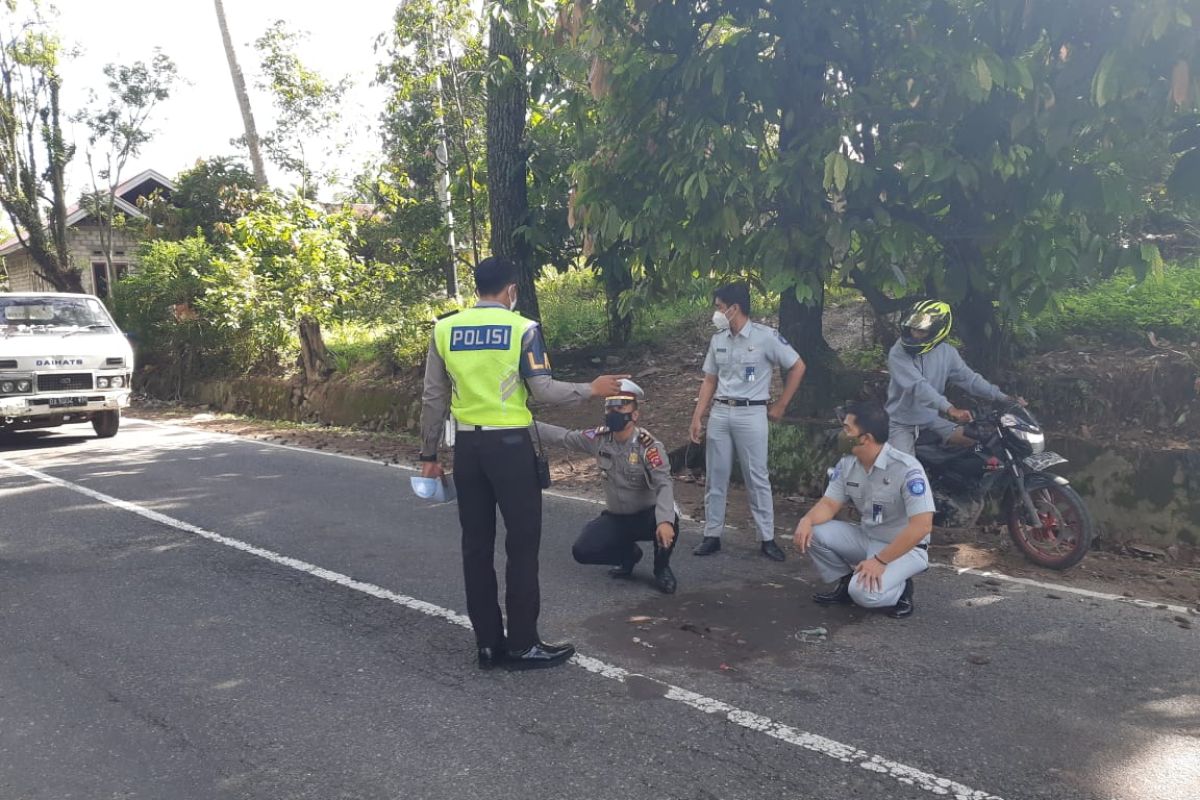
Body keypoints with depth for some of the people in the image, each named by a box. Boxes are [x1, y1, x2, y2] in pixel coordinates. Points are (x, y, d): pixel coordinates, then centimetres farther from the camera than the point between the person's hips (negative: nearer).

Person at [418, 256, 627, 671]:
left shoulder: (444, 329, 5)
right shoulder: (522, 328, -7)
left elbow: (433, 398, 6)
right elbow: (543, 390, -10)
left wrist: (429, 454, 13)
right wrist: (592, 389, 4)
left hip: (467, 445, 4)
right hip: (510, 444, -4)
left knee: (476, 544, 10)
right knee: (522, 543, 4)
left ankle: (488, 644, 18)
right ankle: (522, 645, 9)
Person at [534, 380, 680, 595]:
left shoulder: (648, 446, -22)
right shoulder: (599, 438, -7)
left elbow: (664, 485, -33)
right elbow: (562, 436, 0)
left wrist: (664, 520, -50)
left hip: (646, 516, -4)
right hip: (614, 517, 4)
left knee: (667, 523, -38)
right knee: (582, 551, -17)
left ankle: (662, 569, -3)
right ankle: (629, 554, 15)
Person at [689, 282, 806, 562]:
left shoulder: (766, 336, -9)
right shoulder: (717, 340, 8)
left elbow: (798, 367, -3)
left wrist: (780, 406, -1)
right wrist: (697, 417, 6)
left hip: (751, 414, -5)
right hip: (720, 413, 5)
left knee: (757, 478, 1)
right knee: (715, 477, 7)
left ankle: (767, 539, 11)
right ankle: (712, 536, 16)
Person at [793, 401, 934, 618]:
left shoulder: (907, 469, -26)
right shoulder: (847, 464, -4)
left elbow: (922, 526, -29)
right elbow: (830, 503, -1)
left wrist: (880, 560, -31)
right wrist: (807, 520, -25)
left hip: (905, 548, -6)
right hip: (866, 538, 7)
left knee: (864, 592, -31)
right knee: (810, 531, -14)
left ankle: (900, 589, 2)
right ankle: (846, 582, 6)